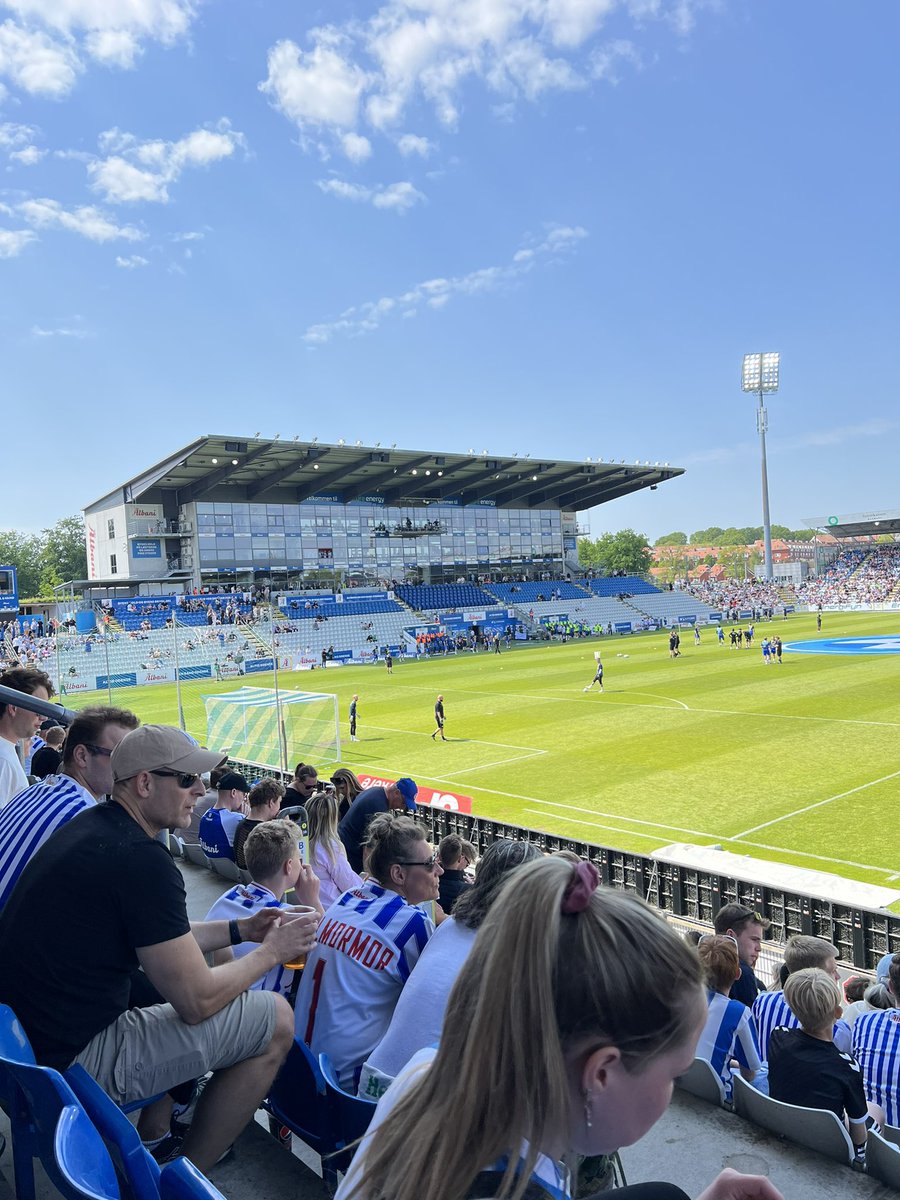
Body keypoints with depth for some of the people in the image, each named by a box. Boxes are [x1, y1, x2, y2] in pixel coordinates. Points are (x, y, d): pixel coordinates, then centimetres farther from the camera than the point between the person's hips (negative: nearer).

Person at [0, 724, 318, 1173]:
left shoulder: (90, 826, 5)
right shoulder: (141, 858, -24)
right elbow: (197, 1002, -18)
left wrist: (239, 930, 12)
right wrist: (270, 952, -3)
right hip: (76, 1063, -10)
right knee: (276, 1018, -5)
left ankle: (154, 1134, 29)